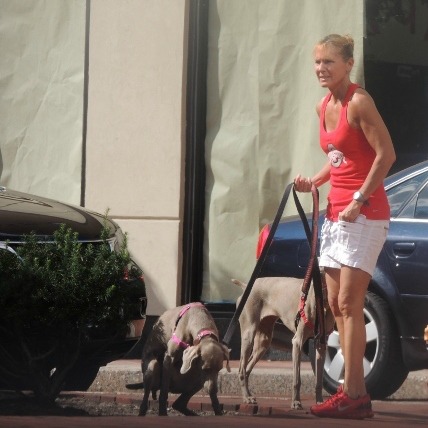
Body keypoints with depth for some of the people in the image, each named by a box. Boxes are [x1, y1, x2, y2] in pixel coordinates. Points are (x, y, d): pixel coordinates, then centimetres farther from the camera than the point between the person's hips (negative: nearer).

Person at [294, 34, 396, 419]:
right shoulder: (324, 107, 12)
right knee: (337, 304, 8)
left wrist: (359, 200, -19)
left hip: (364, 214, -9)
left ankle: (353, 395, -11)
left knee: (349, 303, -12)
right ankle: (356, 392, 13)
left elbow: (386, 155, -18)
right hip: (336, 214, 9)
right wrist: (314, 182, 5)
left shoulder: (359, 102, -14)